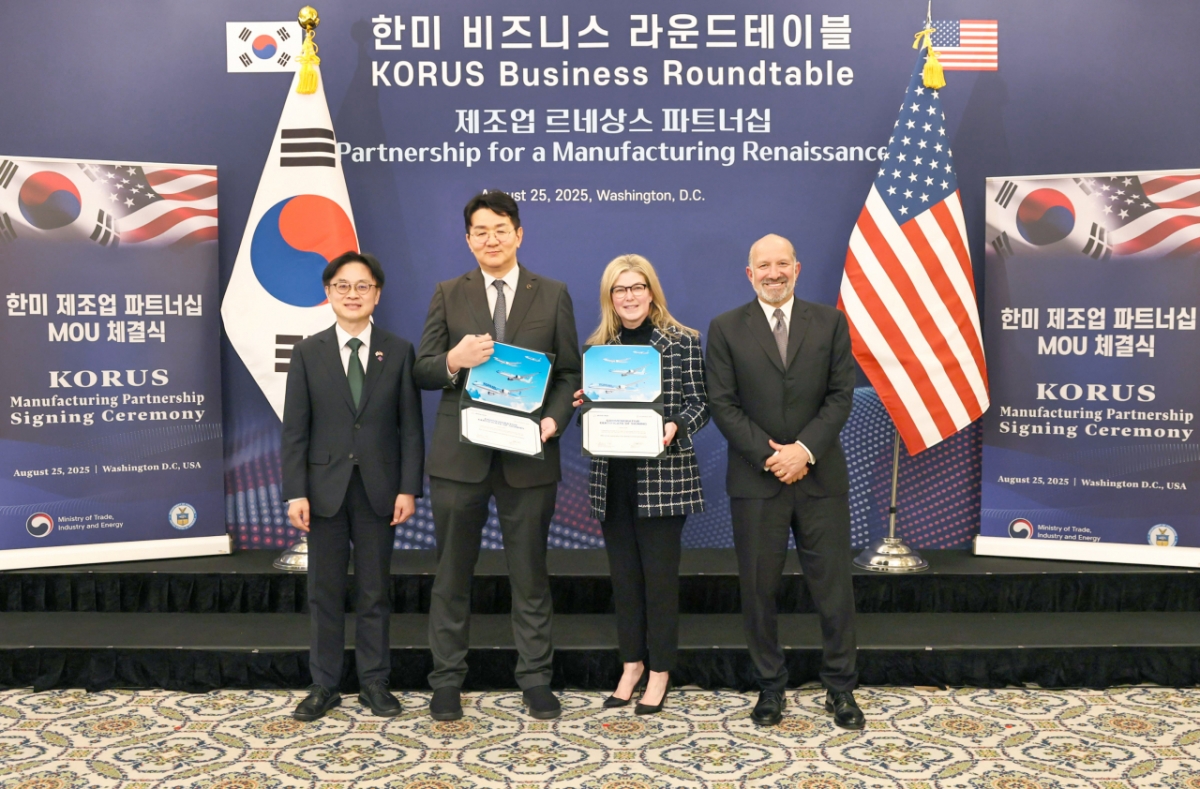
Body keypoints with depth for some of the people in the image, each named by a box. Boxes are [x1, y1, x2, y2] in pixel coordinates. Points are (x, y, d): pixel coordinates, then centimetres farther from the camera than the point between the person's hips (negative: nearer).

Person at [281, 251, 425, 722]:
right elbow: (295, 429, 0)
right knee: (325, 591, 8)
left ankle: (374, 682, 20)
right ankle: (324, 686, 20)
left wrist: (408, 488, -6)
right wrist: (295, 492, -7)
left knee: (375, 590, 8)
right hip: (326, 487, 0)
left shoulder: (398, 352, 3)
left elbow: (411, 426, 1)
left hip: (378, 488, 0)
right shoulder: (308, 353, 3)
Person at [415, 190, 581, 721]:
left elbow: (569, 372, 5)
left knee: (530, 574, 10)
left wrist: (554, 419, -12)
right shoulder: (448, 295, 6)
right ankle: (447, 679, 24)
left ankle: (535, 678, 23)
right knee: (452, 573, 10)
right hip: (459, 454, 1)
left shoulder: (552, 295, 5)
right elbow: (422, 372, 3)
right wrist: (454, 360, -18)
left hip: (528, 457, 0)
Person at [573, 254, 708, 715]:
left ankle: (659, 672, 17)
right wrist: (582, 405, -6)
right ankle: (632, 663, 25)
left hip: (663, 473, -4)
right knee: (623, 573, 11)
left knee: (660, 573, 3)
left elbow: (698, 403, -3)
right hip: (612, 475, 4)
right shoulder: (597, 347, 10)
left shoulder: (682, 341, -1)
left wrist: (674, 427, -22)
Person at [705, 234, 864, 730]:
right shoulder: (726, 329, 3)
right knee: (758, 589, 7)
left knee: (833, 586, 6)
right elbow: (722, 404, -3)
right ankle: (770, 688, 22)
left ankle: (841, 689, 21)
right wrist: (768, 455, -12)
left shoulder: (829, 322, 6)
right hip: (755, 480, 0)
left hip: (820, 476, 1)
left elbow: (841, 395, 1)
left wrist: (805, 449, -12)